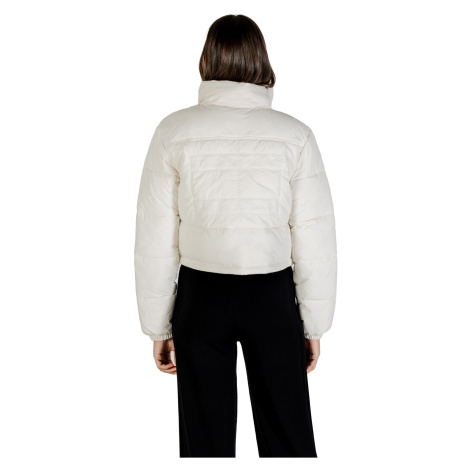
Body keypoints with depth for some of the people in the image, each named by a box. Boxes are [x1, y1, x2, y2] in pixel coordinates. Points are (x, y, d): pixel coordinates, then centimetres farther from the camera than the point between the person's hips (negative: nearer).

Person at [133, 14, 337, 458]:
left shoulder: (174, 131, -7)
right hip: (273, 297, 0)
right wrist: (314, 325, 5)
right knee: (287, 435, 13)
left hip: (201, 296, 1)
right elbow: (314, 241, -6)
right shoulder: (294, 134, -7)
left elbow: (155, 240, -5)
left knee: (206, 436, 14)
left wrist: (158, 326, 5)